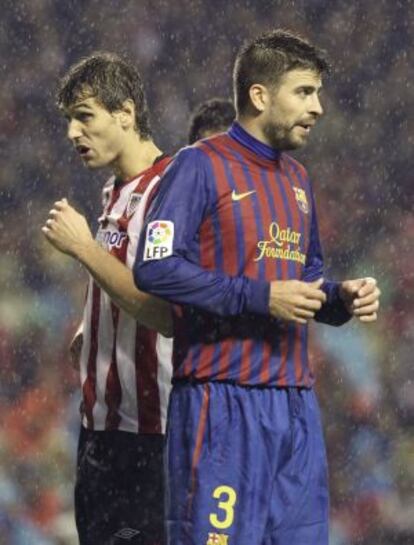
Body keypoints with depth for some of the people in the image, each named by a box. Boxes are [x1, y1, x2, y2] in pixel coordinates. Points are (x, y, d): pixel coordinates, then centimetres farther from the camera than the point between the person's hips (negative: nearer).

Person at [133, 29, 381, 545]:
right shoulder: (201, 166, -6)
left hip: (295, 401, 7)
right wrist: (260, 298, -18)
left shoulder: (297, 179, 19)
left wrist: (341, 298, 6)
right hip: (223, 400, -7)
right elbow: (156, 268, -16)